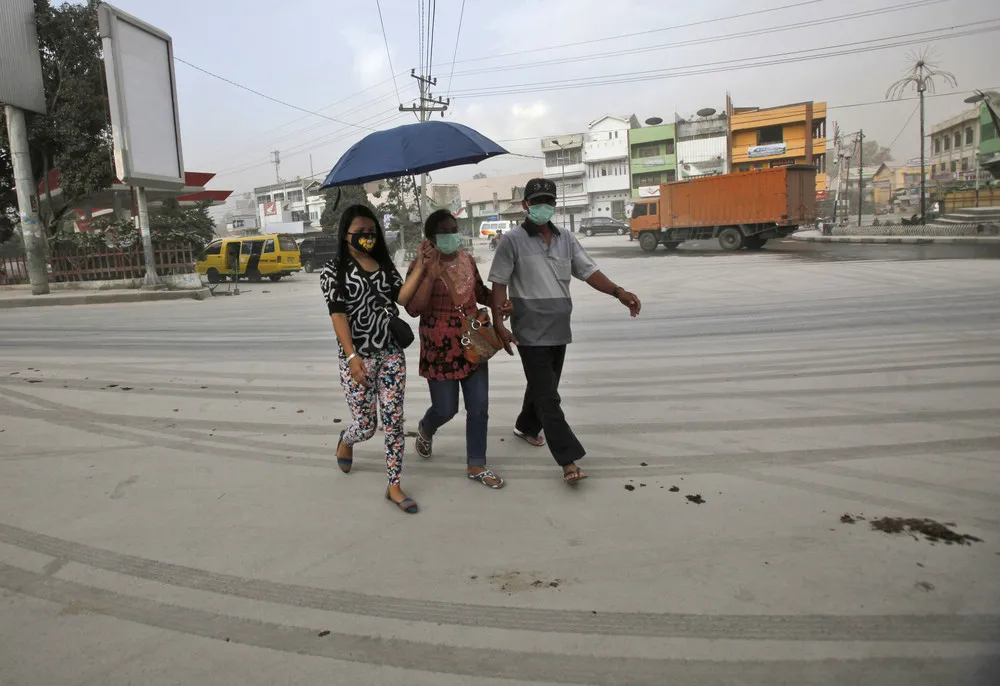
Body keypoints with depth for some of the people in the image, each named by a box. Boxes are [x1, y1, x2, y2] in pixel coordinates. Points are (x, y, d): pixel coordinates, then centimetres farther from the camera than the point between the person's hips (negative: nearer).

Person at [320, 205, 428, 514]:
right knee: (366, 425, 4)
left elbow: (402, 297, -4)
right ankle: (347, 440, 42)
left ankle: (394, 486, 15)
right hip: (358, 358, -4)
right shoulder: (334, 270, -3)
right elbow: (338, 314, -12)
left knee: (394, 421, 3)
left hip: (391, 354, 4)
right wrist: (352, 356, -21)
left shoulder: (385, 265, 10)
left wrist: (420, 265, -14)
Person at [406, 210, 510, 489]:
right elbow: (413, 309, -22)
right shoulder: (422, 265, -13)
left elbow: (480, 292, 19)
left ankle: (476, 465, 21)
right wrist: (431, 275, -31)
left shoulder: (468, 260, 4)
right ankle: (425, 431, 43)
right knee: (446, 410, 6)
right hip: (440, 350, -5)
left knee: (479, 408, 6)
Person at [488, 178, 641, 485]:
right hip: (531, 331, -6)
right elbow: (499, 283, -6)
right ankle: (569, 461, -5)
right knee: (548, 396, -6)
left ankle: (526, 427, 46)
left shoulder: (566, 239, 8)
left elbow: (589, 271, 2)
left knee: (543, 387, 21)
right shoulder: (513, 240, -6)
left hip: (559, 329, 6)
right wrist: (498, 323, -14)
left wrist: (618, 292, -14)